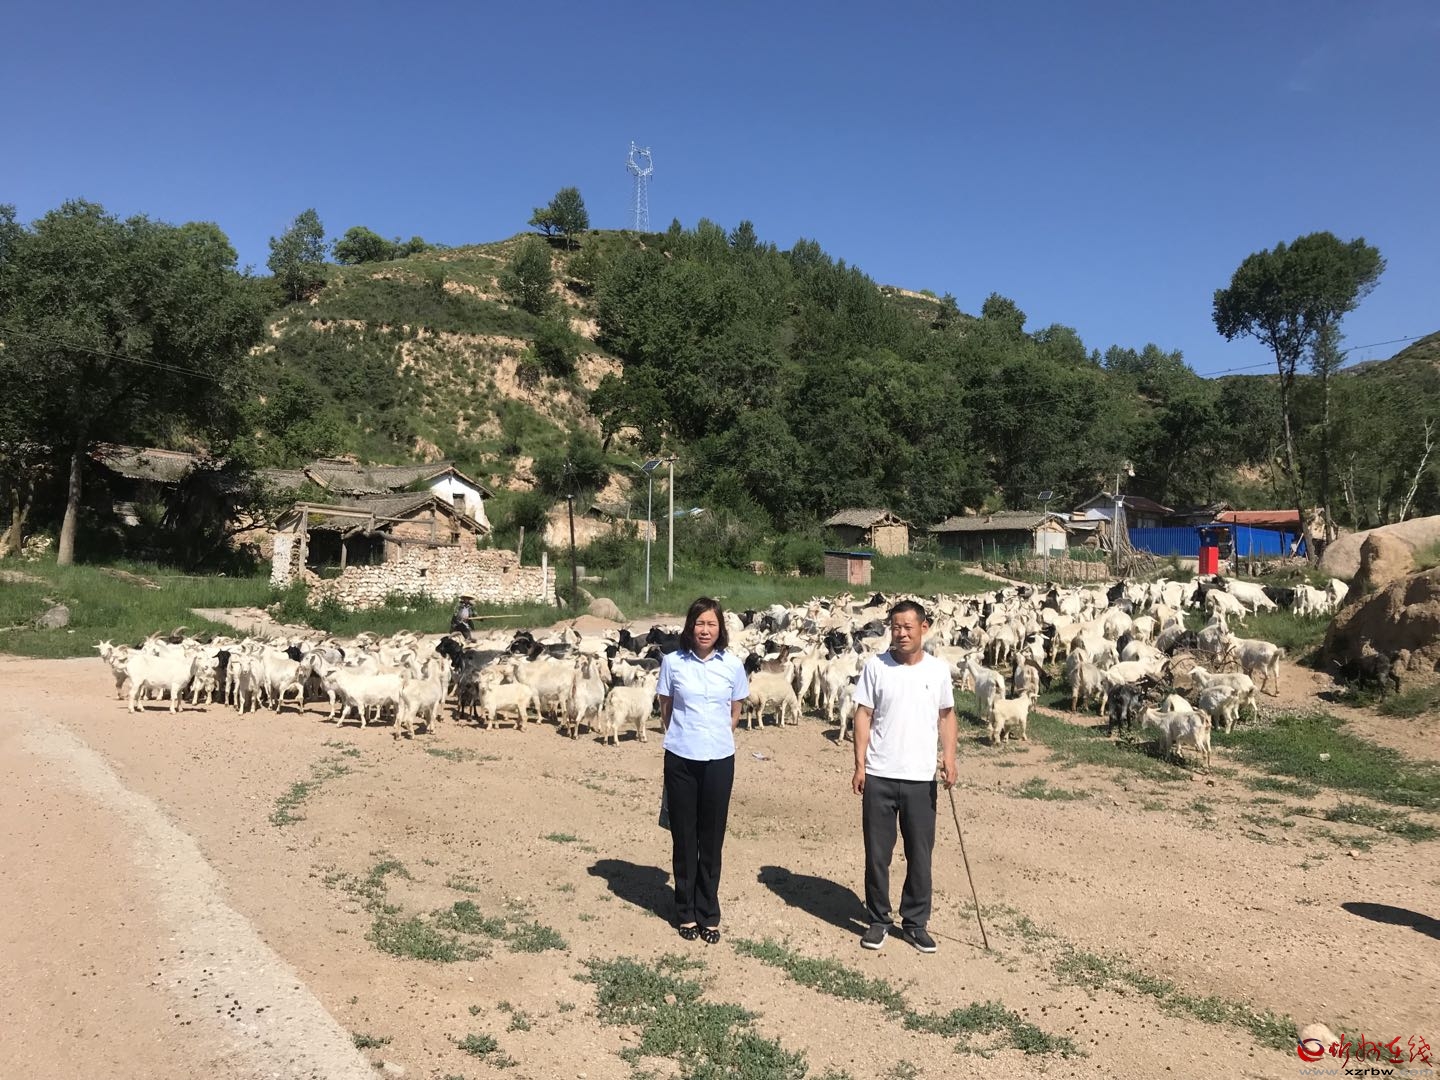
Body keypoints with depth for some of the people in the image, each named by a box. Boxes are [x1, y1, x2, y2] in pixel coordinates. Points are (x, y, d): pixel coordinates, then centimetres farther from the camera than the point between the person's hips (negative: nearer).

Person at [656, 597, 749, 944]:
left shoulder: (733, 665, -1)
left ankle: (709, 914, 21)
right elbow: (665, 710, 7)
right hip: (680, 759, 0)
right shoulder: (673, 662, -3)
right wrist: (683, 736, 7)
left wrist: (717, 736, 9)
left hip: (719, 760, 1)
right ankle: (686, 913, 22)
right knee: (684, 837, 9)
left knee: (712, 838, 8)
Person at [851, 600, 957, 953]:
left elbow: (946, 715, 9)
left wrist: (949, 758, -4)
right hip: (879, 776, -1)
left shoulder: (938, 669, 1)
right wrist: (859, 765, -6)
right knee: (877, 853, 8)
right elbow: (863, 716, -2)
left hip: (921, 778, 1)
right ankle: (878, 919, 24)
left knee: (920, 855, 9)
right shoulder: (876, 666, -4)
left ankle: (915, 922, 24)